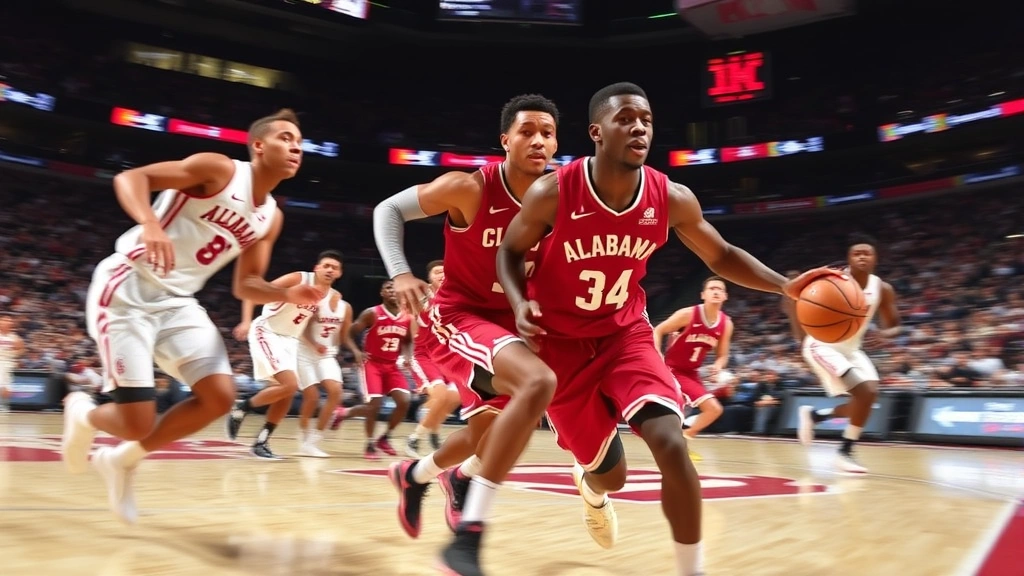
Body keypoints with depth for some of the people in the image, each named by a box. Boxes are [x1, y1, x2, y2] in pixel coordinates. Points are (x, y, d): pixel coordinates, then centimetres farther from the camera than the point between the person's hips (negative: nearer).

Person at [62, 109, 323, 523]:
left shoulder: (271, 218, 8)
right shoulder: (219, 170, -12)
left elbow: (245, 285, 13)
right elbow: (129, 177, -18)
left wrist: (287, 295, -7)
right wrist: (150, 223, -38)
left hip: (178, 301, 7)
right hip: (128, 288, -7)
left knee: (220, 397, -7)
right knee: (137, 424, -11)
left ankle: (123, 461, 15)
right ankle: (82, 413, 27)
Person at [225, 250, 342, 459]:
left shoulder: (332, 296, 3)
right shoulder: (298, 279, -16)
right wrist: (246, 322, -27)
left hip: (290, 340, 8)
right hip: (267, 333, -8)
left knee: (288, 393, 5)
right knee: (290, 385, -20)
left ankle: (261, 442, 16)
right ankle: (239, 411, -2)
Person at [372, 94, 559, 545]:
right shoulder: (470, 189, -19)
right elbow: (388, 209, -8)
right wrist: (400, 274, -23)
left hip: (508, 321, 7)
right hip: (459, 316, -7)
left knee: (486, 435, 22)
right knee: (538, 381, -33)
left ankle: (415, 474, 54)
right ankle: (468, 534, -26)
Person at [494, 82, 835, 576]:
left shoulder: (672, 199, -13)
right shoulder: (552, 193, -21)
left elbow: (721, 256, 1)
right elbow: (510, 250, -4)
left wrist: (786, 286, -14)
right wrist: (520, 304, -24)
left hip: (625, 333, 2)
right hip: (560, 341, -2)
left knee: (671, 445, -19)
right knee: (611, 473, 6)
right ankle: (590, 484, 49)